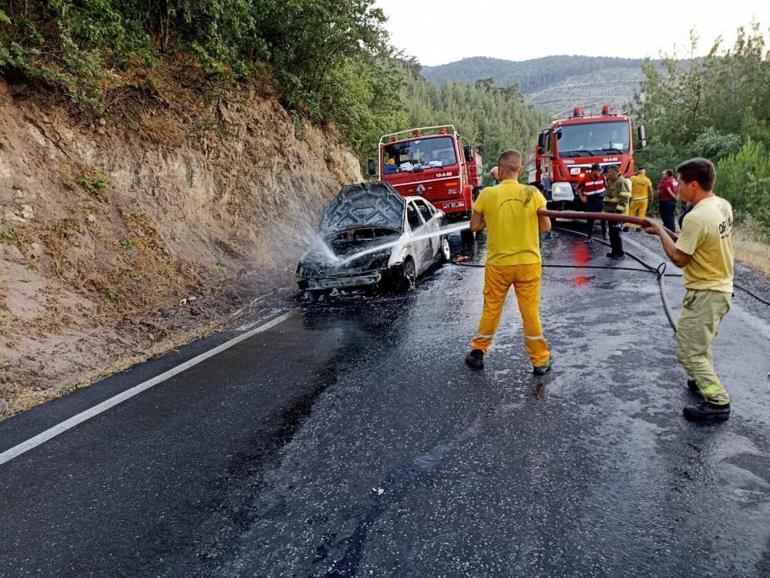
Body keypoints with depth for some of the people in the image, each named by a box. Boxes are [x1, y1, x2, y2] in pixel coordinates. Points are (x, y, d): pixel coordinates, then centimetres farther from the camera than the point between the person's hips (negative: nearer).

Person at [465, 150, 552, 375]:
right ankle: (540, 361, 18)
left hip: (497, 263, 0)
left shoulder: (487, 194, -10)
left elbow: (475, 225, -2)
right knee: (531, 312, 9)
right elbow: (546, 227, -1)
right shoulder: (533, 193, -8)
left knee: (491, 310, 14)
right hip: (528, 262, 0)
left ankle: (478, 352, 27)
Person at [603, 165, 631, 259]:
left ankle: (620, 253, -3)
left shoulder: (622, 182, -14)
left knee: (616, 232, -9)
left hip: (616, 211, -10)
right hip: (610, 211, 10)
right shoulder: (611, 182, 17)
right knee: (611, 232, 13)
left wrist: (618, 210, -24)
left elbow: (624, 198, -20)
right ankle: (614, 251, 21)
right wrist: (605, 209, 23)